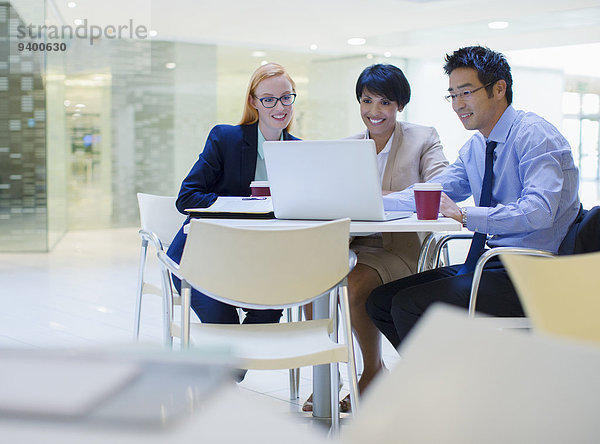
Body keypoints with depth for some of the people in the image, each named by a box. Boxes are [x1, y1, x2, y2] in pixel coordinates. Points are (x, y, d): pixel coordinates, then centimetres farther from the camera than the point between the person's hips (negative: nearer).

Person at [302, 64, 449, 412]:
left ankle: (374, 372, -6)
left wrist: (386, 199, -27)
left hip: (402, 248, -4)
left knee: (356, 284, -31)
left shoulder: (424, 139, 4)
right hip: (355, 243, 4)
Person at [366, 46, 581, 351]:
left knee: (408, 306, -21)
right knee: (381, 301, 2)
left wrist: (464, 215, -31)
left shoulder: (534, 136, -13)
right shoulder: (475, 147, 14)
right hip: (493, 265, 9)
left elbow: (538, 211, -27)